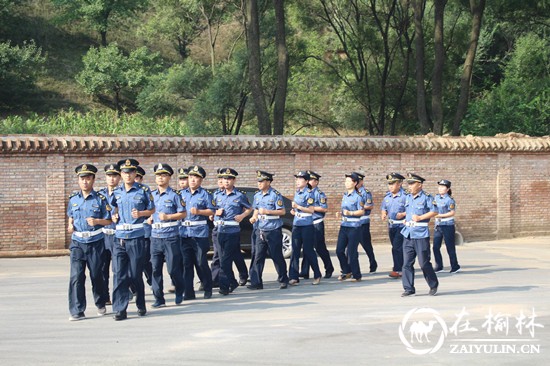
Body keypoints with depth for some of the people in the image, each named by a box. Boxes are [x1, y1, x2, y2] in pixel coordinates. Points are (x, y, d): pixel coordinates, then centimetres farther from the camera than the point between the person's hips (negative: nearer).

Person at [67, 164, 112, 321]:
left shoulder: (100, 199, -3)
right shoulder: (73, 199, 6)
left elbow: (109, 221, -2)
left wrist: (97, 221, -20)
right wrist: (70, 226, 1)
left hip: (95, 243, -2)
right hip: (77, 243, 2)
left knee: (97, 275, 10)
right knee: (76, 276, -8)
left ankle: (100, 305, 31)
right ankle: (77, 311, -6)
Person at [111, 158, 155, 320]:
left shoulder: (144, 191, 1)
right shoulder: (116, 192, 11)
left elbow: (152, 210, 7)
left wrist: (140, 213, -11)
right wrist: (114, 216, 2)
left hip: (137, 237, -3)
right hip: (119, 238, 3)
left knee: (136, 274, 3)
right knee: (119, 274, -3)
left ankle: (141, 305, 22)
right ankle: (120, 309, -1)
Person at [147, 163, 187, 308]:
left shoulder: (174, 195, -3)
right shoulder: (152, 195, 11)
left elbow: (183, 213, -3)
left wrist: (168, 217, -14)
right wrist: (149, 218, 2)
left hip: (171, 237, -5)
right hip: (155, 236, 5)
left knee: (173, 268, -2)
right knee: (155, 268, 3)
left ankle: (180, 292, 21)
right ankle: (159, 298, 9)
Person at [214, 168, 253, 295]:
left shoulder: (240, 196, 0)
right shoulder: (219, 196, 12)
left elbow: (249, 209, 11)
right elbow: (213, 210, 22)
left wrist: (242, 216, -5)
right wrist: (216, 212, 0)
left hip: (233, 231, -5)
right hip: (220, 230, 5)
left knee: (225, 260, -10)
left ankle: (224, 286, -7)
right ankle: (232, 282, 22)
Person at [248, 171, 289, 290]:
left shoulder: (275, 195, -9)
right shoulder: (257, 195, 11)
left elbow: (282, 211, -11)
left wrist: (267, 211, -19)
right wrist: (254, 217, 0)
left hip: (274, 231, -6)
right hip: (261, 230, 6)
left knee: (277, 257, 2)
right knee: (258, 257, 2)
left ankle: (283, 281, 15)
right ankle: (256, 282, 3)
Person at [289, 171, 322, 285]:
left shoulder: (308, 193, -11)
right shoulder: (297, 192, 13)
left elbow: (311, 210, -15)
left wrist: (298, 207, -19)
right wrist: (294, 211, 7)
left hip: (307, 225, -7)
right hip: (296, 224, 7)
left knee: (308, 251, -1)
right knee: (295, 251, 2)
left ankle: (317, 276, 14)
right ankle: (293, 277, 3)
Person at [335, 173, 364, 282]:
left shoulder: (358, 197, -8)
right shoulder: (345, 196, 14)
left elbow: (362, 211, -12)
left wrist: (350, 213, -23)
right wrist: (340, 213, 5)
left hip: (354, 227, -7)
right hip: (344, 226, 7)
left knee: (351, 252, -5)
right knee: (339, 250, 4)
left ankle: (356, 275, 7)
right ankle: (346, 271, 21)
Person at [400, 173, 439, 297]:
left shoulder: (427, 197, -5)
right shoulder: (407, 198, 15)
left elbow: (434, 211, -9)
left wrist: (420, 217, -15)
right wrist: (406, 219, 11)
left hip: (421, 234, -6)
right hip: (408, 234, 6)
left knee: (424, 263, -1)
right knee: (407, 263, 2)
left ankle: (433, 285, 19)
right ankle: (409, 289, 7)